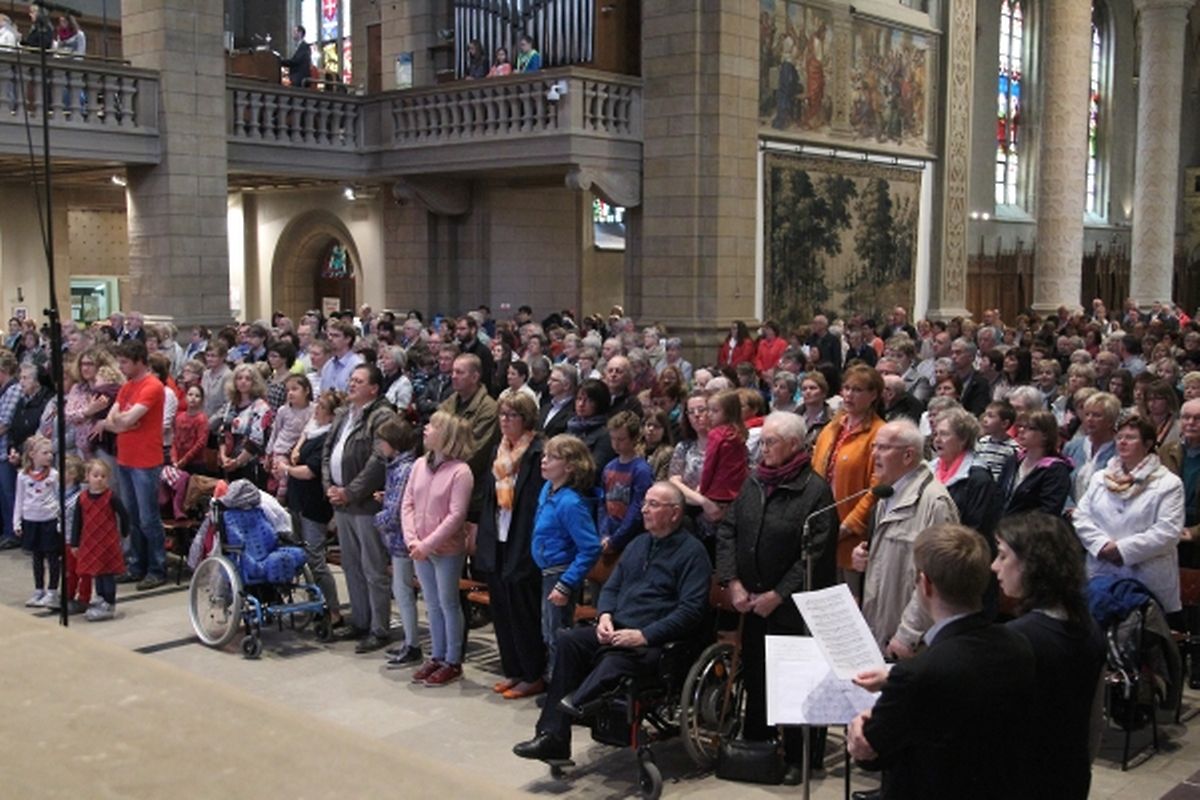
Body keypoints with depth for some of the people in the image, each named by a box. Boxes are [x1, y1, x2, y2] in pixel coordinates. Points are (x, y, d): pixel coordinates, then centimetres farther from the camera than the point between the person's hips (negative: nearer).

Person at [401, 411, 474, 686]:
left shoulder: (460, 471, -15)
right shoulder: (419, 465, 3)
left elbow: (456, 516, -18)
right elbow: (407, 504, 4)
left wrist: (428, 544, -19)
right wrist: (412, 540, -8)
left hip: (447, 550, -6)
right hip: (420, 550, 6)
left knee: (448, 604, 5)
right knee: (432, 605, 16)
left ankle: (453, 662, 17)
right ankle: (437, 657, 28)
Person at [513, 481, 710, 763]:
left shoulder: (692, 552, -3)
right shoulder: (638, 544, 21)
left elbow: (690, 610, -12)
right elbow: (611, 587, 23)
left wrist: (644, 635, -19)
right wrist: (605, 616, 0)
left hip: (654, 642, -6)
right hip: (617, 631, 6)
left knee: (615, 661, -36)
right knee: (567, 641, -19)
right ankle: (553, 737, -23)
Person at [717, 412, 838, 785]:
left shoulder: (816, 491, -13)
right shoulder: (753, 482, 7)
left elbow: (815, 555, -17)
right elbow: (727, 531, 7)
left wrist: (777, 596, -15)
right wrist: (732, 582, -4)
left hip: (793, 609, -6)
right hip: (751, 601, 6)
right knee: (754, 676, 17)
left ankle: (798, 758, 14)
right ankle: (754, 744, 33)